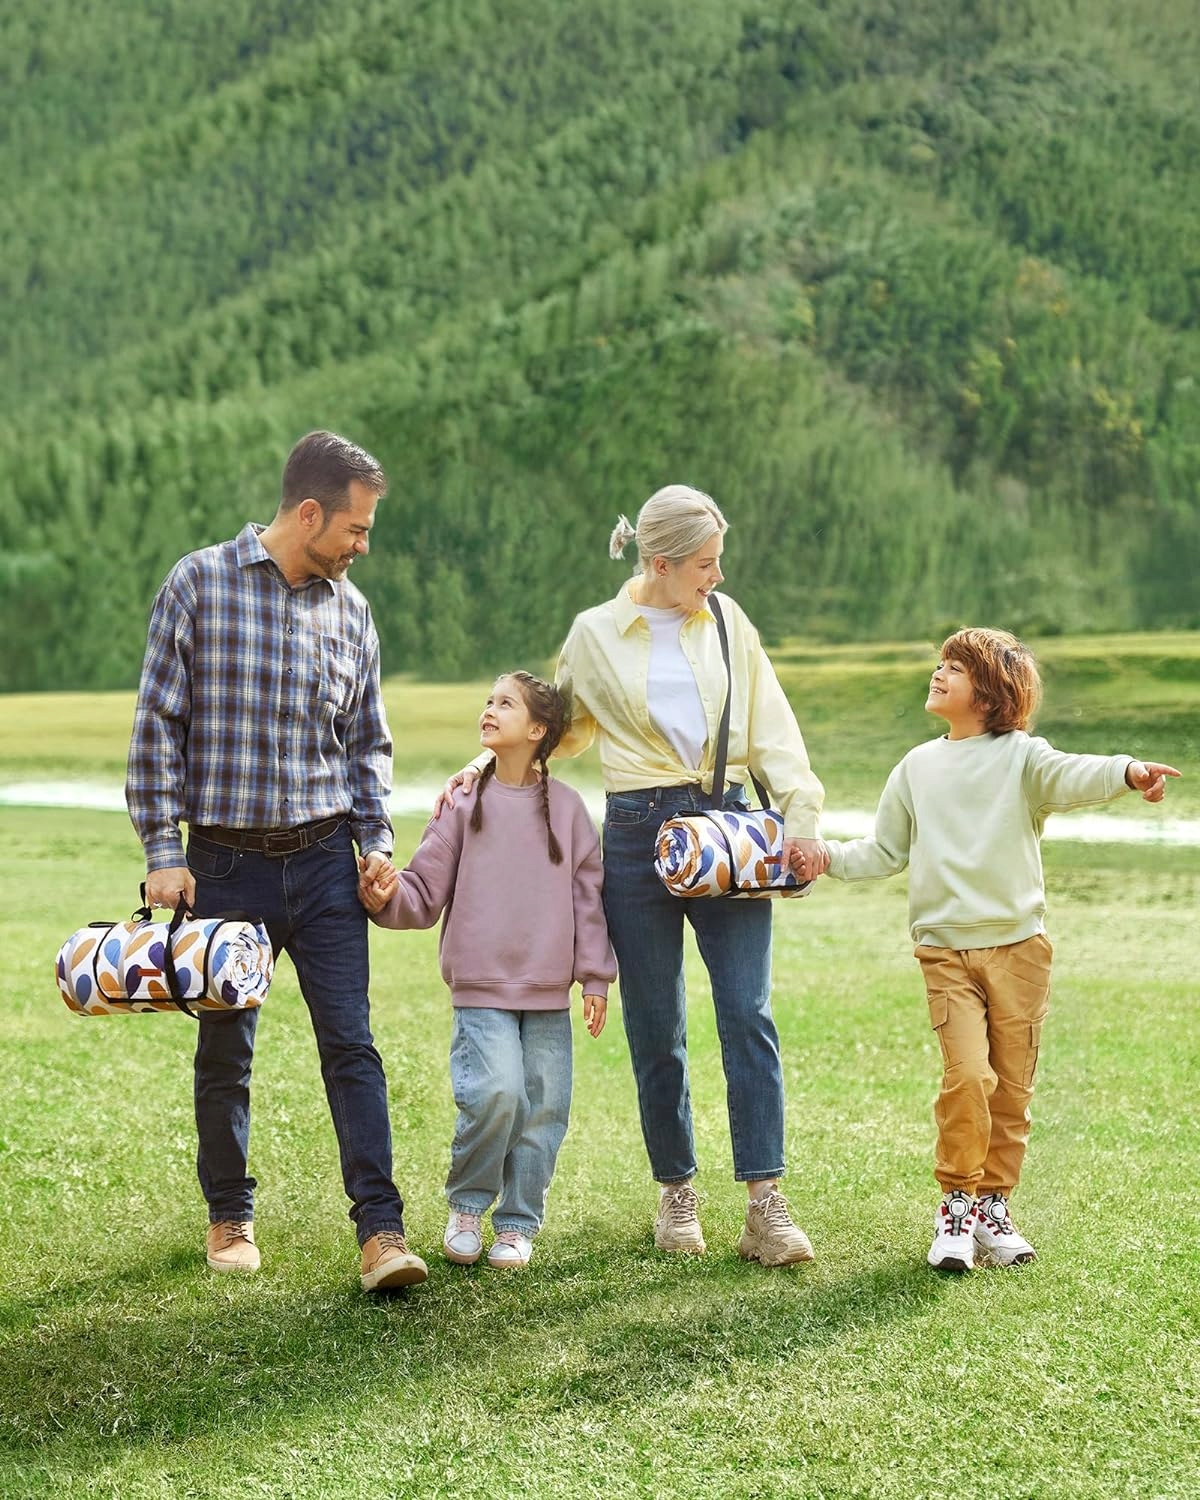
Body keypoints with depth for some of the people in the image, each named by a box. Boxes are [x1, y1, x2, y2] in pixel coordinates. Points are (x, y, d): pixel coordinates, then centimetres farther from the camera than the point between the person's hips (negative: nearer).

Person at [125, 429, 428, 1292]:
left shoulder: (350, 609, 7)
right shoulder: (200, 585, -4)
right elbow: (159, 725, -4)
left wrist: (376, 840, 2)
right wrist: (162, 852, -8)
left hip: (323, 862, 2)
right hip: (224, 862, -2)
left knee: (351, 1042, -5)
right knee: (225, 1051, 9)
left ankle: (381, 1230, -6)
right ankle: (230, 1217, 25)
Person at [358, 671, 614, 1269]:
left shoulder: (566, 807, 6)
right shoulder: (465, 803, 3)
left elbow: (588, 897, 8)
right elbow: (426, 892, 3)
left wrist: (595, 977, 5)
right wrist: (388, 897, -18)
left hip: (549, 995, 2)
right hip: (481, 989, -2)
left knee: (543, 1108, 1)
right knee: (495, 1092, -18)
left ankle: (518, 1225, 17)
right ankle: (465, 1207, 5)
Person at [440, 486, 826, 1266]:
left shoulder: (727, 623, 9)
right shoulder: (596, 634, 6)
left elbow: (771, 726, 6)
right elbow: (564, 728, 19)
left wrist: (801, 812, -6)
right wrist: (489, 761, 6)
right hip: (639, 833, 0)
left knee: (748, 1014, -9)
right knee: (657, 1029, 5)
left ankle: (766, 1202, -7)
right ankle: (676, 1192, 20)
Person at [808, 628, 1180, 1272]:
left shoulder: (1020, 757, -1)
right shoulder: (917, 767, 12)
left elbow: (1070, 776, -21)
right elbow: (884, 852, 19)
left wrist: (1128, 771, -41)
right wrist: (828, 857, 4)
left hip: (1018, 946, -1)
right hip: (945, 948, 1)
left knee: (1013, 1086, 4)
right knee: (968, 1075, -15)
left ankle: (993, 1205, 20)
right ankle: (956, 1203, -1)